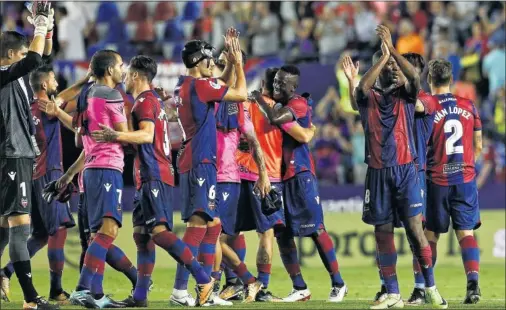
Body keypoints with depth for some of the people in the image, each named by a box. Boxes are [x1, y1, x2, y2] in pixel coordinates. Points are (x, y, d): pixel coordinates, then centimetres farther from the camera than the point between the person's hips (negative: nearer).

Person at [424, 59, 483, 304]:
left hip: (436, 181, -2)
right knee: (466, 233, 2)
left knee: (430, 235, 8)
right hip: (465, 179, 2)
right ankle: (473, 283, -15)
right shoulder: (469, 107, 3)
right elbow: (478, 147, 10)